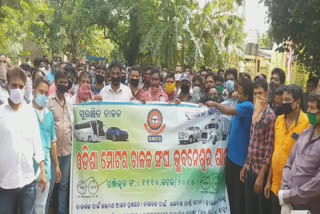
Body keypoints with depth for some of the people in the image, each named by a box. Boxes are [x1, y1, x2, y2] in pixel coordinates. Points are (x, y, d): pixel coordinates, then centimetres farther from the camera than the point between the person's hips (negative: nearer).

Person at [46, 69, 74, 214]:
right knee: (50, 184, 1)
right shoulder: (49, 100, -6)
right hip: (53, 148, -4)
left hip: (68, 148, 4)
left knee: (64, 184, 13)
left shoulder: (71, 100, 8)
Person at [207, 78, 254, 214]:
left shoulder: (247, 106, -19)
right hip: (232, 155, 9)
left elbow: (229, 111, -34)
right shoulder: (241, 104, 10)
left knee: (239, 195, 4)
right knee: (232, 191, 20)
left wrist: (214, 104, -18)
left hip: (240, 158, -9)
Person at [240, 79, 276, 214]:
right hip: (250, 169, 7)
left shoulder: (270, 116, -14)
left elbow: (270, 148, -17)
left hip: (261, 170, -7)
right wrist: (246, 164, 13)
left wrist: (261, 176, -18)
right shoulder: (255, 113, 9)